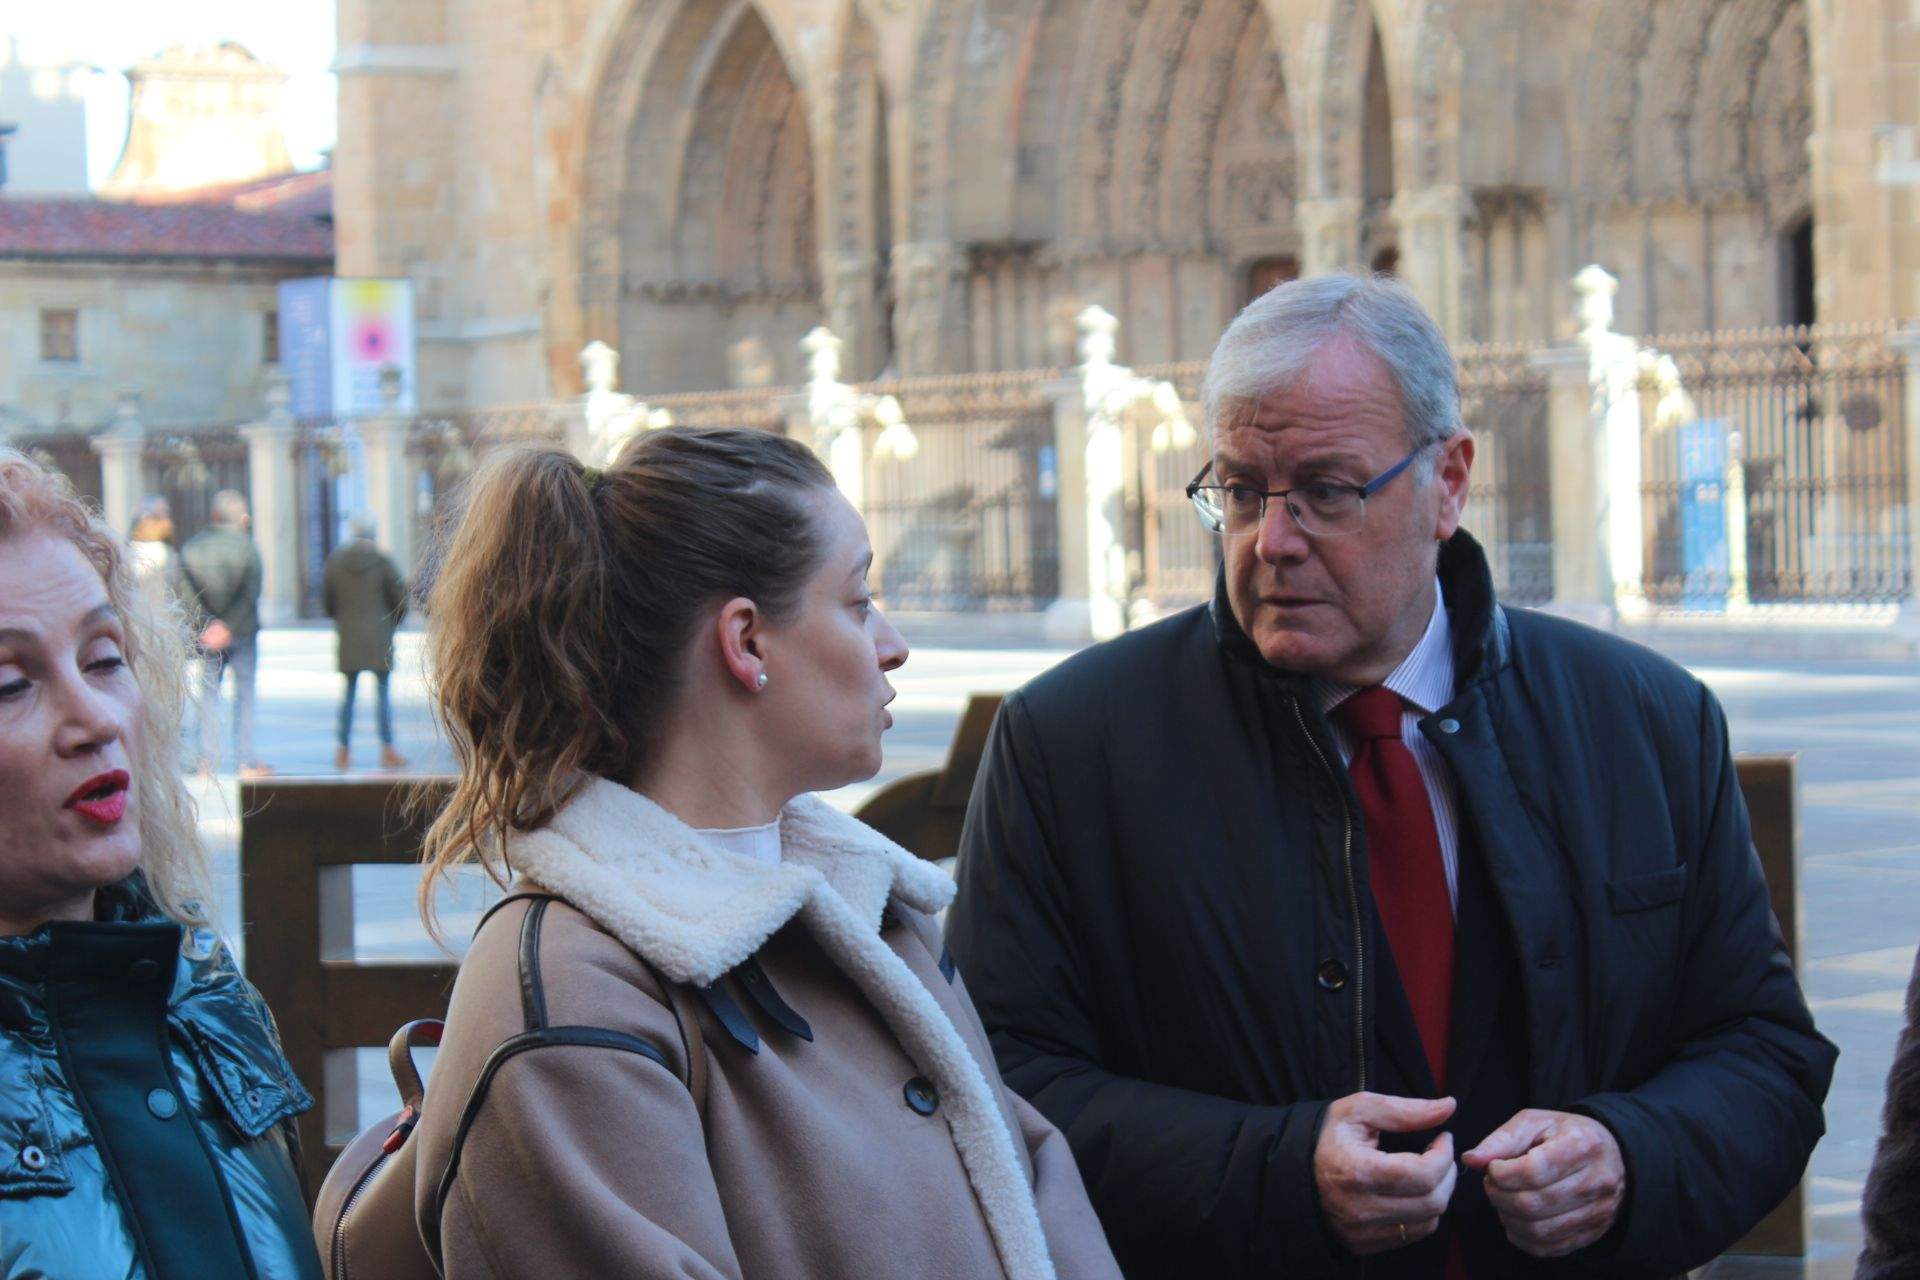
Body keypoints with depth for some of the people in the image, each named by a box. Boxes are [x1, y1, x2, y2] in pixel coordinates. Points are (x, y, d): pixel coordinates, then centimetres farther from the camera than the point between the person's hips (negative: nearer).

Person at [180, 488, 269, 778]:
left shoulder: (191, 547, 2)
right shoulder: (246, 546, -8)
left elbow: (188, 593, -5)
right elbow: (251, 594, -16)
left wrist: (209, 626, -9)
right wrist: (228, 627, -14)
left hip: (208, 634, 3)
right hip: (242, 634, -3)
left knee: (209, 692, 10)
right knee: (244, 694, 4)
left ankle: (207, 760, 6)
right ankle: (245, 762, 3)